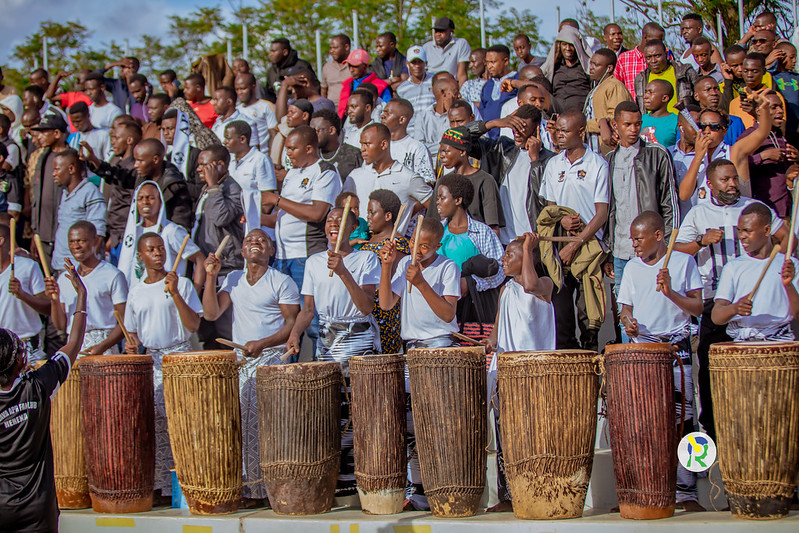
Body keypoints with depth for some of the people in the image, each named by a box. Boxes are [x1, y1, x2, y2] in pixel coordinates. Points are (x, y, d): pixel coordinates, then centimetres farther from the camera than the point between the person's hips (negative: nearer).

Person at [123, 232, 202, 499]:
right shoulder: (136, 292, 14)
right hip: (149, 360, 4)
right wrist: (132, 344, 0)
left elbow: (193, 325, -8)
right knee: (152, 423, 0)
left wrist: (175, 293, -17)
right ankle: (160, 486, 5)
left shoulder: (181, 284, 0)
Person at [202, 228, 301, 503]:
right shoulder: (233, 280, 16)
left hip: (272, 358, -5)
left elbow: (292, 323, -3)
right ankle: (243, 484, 0)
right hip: (240, 361, 5)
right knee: (237, 421, -5)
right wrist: (211, 276, -3)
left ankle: (267, 485, -13)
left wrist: (262, 343, -16)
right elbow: (211, 313, 6)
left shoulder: (282, 282, 2)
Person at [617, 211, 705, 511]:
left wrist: (670, 292, -15)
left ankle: (685, 492, -4)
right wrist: (628, 321, -6)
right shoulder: (632, 268, 13)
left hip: (677, 348, -3)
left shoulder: (683, 262, 3)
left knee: (682, 418, -7)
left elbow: (697, 308, 0)